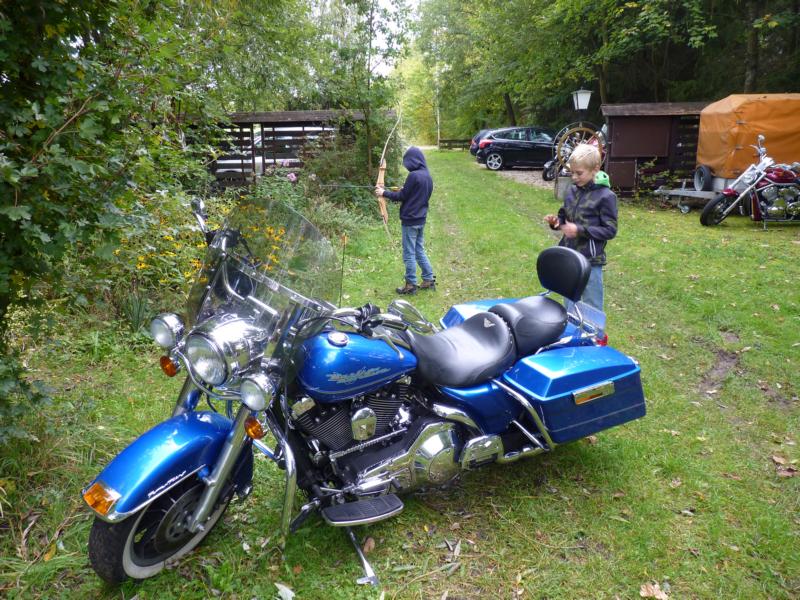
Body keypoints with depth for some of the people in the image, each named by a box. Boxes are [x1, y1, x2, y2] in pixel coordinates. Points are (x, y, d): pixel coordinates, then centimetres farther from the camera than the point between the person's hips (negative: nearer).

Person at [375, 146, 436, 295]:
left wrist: (384, 193, -3)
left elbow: (402, 196, -14)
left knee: (409, 254, 1)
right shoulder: (427, 176, 8)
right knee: (419, 250, 18)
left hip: (410, 220, -8)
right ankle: (429, 280, 21)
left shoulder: (414, 176, -18)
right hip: (421, 219, 8)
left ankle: (411, 285, 8)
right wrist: (404, 191, 16)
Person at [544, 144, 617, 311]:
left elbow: (610, 230, -14)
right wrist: (556, 221, -7)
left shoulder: (605, 196, -14)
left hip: (590, 262, -6)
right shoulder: (572, 190, 4)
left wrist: (580, 230, -23)